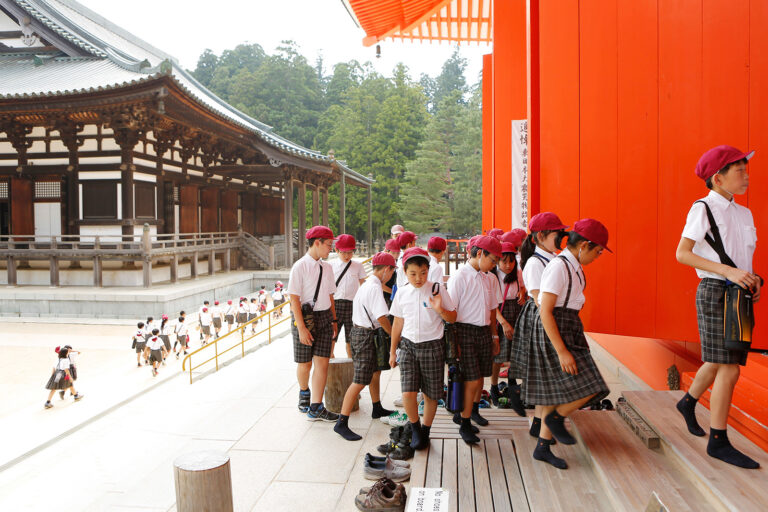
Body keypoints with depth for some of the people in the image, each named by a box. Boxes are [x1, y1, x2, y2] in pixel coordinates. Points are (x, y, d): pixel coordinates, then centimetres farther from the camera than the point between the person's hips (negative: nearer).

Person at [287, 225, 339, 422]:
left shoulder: (326, 267, 8)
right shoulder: (299, 267, -11)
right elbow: (294, 299, -14)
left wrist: (333, 319, 13)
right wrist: (302, 327, -18)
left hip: (325, 317, 5)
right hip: (305, 317, -5)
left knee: (322, 363, 0)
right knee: (305, 364, 9)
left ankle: (315, 408, 8)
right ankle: (304, 393, 39)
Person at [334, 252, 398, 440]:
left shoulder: (367, 284, 13)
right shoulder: (375, 287, -20)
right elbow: (382, 318, -22)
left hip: (360, 331, 11)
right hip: (365, 336, -11)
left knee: (375, 371, 24)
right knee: (360, 381, -8)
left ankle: (377, 409, 41)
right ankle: (341, 423, -5)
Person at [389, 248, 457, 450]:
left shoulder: (438, 290, -4)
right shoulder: (402, 293, 3)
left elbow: (453, 318, 1)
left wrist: (440, 309, -20)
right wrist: (393, 351, 16)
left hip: (432, 346, -1)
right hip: (408, 346, 1)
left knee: (431, 394, 6)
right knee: (408, 393, -9)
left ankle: (425, 431, 29)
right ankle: (415, 429, 17)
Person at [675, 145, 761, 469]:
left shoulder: (743, 213, 14)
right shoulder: (703, 208, -8)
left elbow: (743, 257, 20)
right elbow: (682, 253, -16)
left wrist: (754, 280, 0)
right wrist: (729, 272, -23)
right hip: (715, 293, -7)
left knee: (718, 363, 17)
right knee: (729, 369, -9)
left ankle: (688, 403, 41)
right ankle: (718, 442, 2)